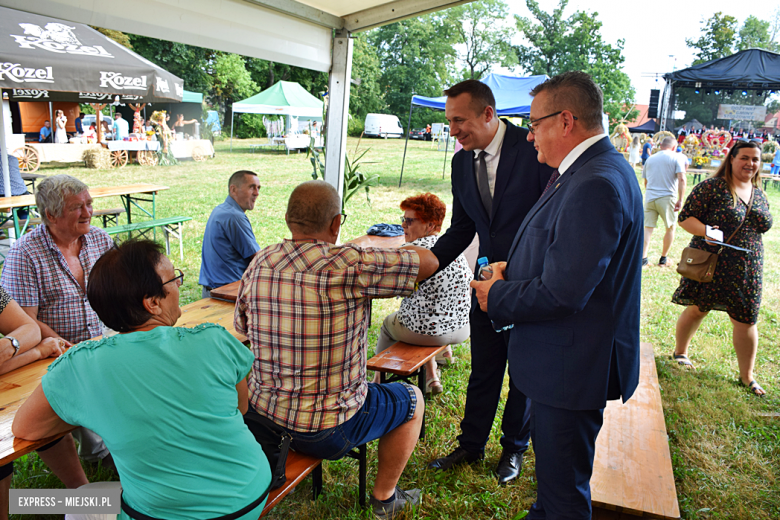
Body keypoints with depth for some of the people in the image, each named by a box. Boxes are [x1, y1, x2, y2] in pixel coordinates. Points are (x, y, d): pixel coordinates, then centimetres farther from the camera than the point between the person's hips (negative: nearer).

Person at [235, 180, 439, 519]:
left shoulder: (259, 264, -5)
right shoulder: (349, 266, -25)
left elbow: (242, 325, 10)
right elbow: (429, 261, -16)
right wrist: (380, 257, 3)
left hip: (259, 413, 6)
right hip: (326, 433, -6)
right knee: (412, 400, 20)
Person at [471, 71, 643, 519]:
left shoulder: (594, 185, -26)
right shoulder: (598, 169, 9)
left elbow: (562, 293, -29)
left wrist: (497, 296, -13)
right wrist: (511, 270, 4)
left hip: (573, 366, -10)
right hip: (567, 360, 11)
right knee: (552, 467, 29)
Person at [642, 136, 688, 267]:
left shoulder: (650, 159, 12)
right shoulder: (677, 157, -2)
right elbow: (681, 179, -13)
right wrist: (680, 200, -12)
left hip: (650, 197, 4)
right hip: (667, 197, -3)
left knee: (648, 228, 4)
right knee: (670, 228, 12)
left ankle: (643, 258, -6)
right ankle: (663, 259, 18)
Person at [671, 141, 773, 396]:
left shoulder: (760, 195, 11)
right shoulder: (711, 187, -9)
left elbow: (759, 228, 21)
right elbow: (685, 217, -12)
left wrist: (754, 264, 17)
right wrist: (705, 232, -30)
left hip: (746, 271, 5)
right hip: (710, 265, -5)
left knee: (747, 321, 7)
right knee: (697, 309, 9)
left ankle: (746, 375, 22)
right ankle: (680, 352, 33)